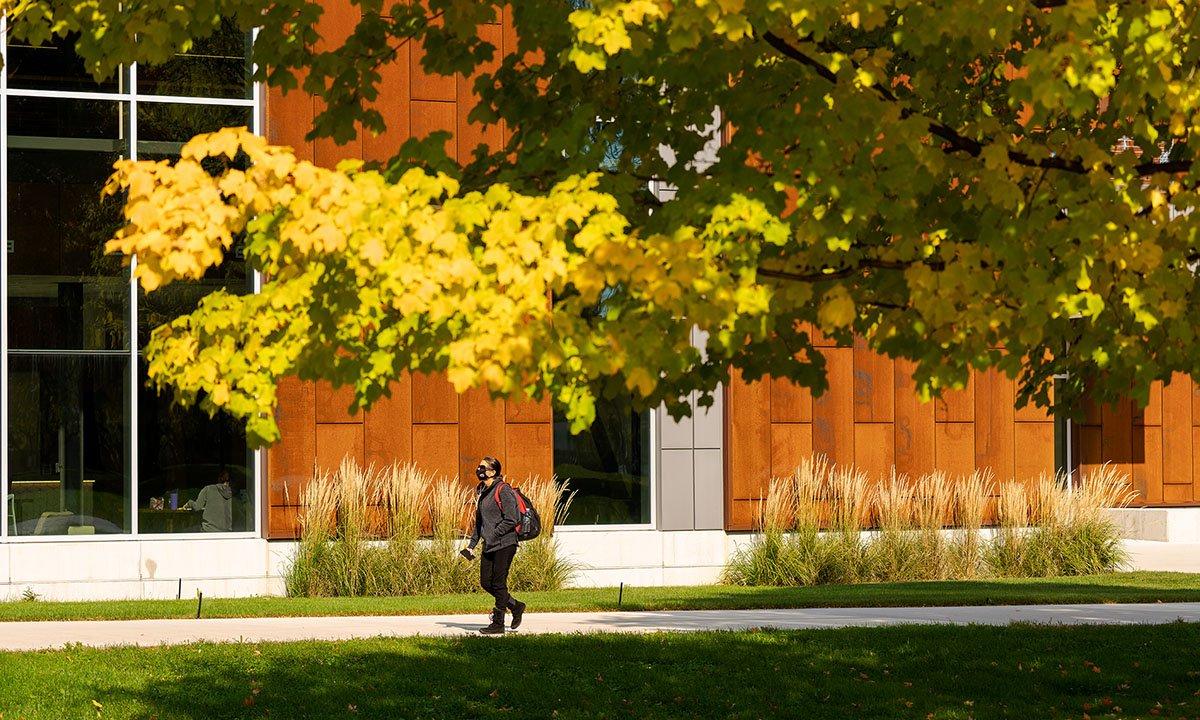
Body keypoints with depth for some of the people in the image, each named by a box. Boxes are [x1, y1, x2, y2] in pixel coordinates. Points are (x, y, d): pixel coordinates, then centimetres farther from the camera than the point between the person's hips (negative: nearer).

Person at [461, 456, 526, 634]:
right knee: (486, 583, 8)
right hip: (489, 546, 9)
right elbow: (480, 521, 20)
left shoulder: (503, 490, -13)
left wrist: (493, 535, -18)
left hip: (504, 544, -9)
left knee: (498, 584, -4)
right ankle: (515, 606, 26)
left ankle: (498, 624, 4)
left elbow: (511, 519, -18)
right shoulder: (482, 491, 14)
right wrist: (472, 545, 14)